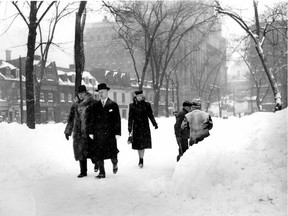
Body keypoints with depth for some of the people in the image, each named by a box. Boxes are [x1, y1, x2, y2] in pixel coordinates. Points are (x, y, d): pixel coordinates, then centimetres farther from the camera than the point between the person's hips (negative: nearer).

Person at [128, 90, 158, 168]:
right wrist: (130, 128, 1)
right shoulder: (132, 105, 2)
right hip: (136, 127, 1)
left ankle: (141, 160, -1)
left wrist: (154, 124, 7)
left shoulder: (147, 105, 2)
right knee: (138, 144, 4)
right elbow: (130, 117, 4)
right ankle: (141, 160, 16)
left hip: (145, 126, -1)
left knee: (143, 144, -5)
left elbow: (150, 115, 8)